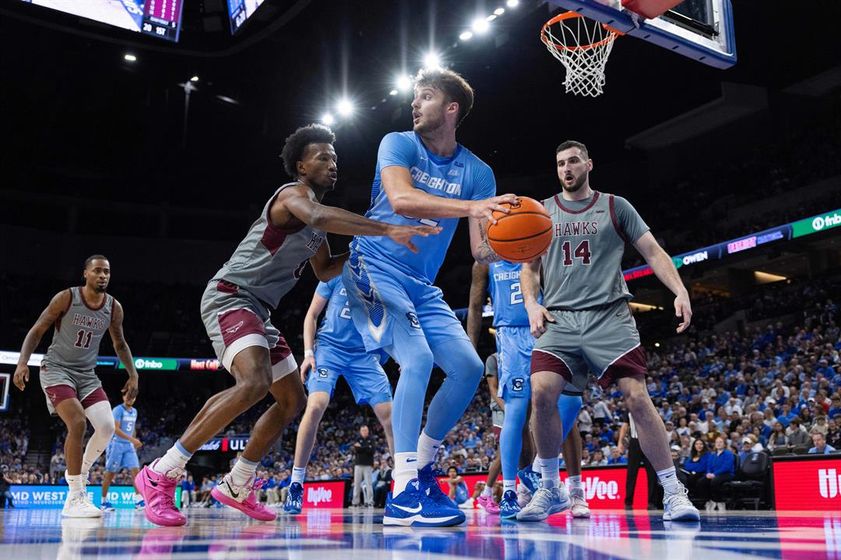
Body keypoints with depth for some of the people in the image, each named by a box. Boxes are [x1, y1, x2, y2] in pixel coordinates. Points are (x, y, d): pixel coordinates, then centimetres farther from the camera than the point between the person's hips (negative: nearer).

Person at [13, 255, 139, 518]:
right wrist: (22, 362, -20)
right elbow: (37, 331, -7)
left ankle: (79, 473, 17)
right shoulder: (66, 298, -12)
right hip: (56, 369, -5)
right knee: (77, 423, -24)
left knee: (107, 426, -11)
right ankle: (75, 498, -16)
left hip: (87, 374, 5)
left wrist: (133, 375, 6)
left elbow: (120, 344, 13)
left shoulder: (114, 307, 0)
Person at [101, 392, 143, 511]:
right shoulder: (118, 410, -12)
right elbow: (116, 429, -20)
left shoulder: (134, 411, 12)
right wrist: (132, 439, -26)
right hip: (116, 444, -6)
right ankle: (104, 501, 13)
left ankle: (138, 500, -10)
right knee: (110, 473, 1)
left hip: (129, 446, 6)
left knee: (135, 470, -7)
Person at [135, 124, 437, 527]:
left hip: (257, 310, 10)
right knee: (255, 382, -32)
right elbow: (320, 216, -38)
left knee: (293, 400, 11)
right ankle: (160, 474, -23)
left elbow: (324, 270, 28)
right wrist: (386, 229, -46)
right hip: (229, 297, -10)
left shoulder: (315, 218, 17)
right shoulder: (293, 194, -12)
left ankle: (236, 486, 22)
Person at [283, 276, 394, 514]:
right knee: (316, 406, -24)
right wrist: (309, 353, -7)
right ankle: (295, 485, -12)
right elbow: (311, 315, 3)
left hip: (364, 354, 3)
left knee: (389, 415, -7)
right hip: (329, 346, -3)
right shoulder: (337, 275, -2)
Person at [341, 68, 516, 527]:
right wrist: (470, 206, -38)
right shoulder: (398, 144, -5)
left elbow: (481, 251, -2)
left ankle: (420, 465, 16)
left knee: (469, 368, -2)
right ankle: (404, 494, -22)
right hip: (375, 269, -6)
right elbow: (400, 199, -27)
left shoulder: (477, 172, 4)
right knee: (418, 358, -25)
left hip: (421, 286, 6)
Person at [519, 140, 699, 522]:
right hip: (559, 319, 1)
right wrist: (532, 304, -1)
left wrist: (680, 291, -8)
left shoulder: (615, 207, 11)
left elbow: (653, 252, 7)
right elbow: (529, 267, 18)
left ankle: (673, 493, 0)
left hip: (609, 316, -1)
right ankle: (549, 488, 1)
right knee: (541, 393, -18)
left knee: (637, 397, -12)